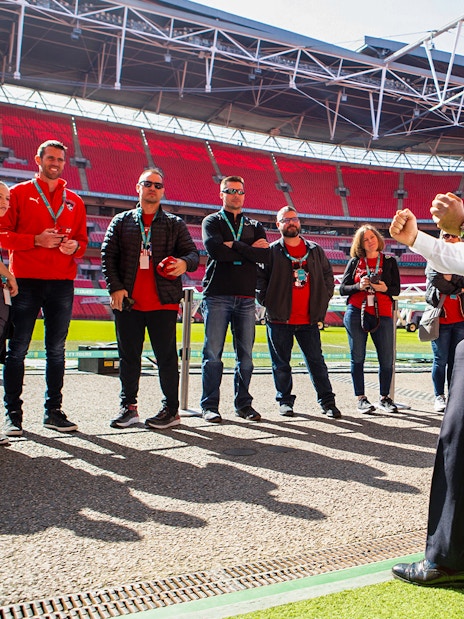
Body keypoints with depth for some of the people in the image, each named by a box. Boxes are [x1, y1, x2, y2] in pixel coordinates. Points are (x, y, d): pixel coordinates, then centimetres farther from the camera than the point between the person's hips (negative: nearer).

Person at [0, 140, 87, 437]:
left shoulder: (74, 201, 15)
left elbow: (83, 240, 17)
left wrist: (75, 246, -6)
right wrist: (36, 240, -14)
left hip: (62, 283, 3)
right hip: (26, 281, -3)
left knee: (57, 350, 7)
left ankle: (54, 411, 15)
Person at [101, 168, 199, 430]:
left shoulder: (175, 224, 12)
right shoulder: (122, 221, 13)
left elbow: (193, 253, 7)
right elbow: (108, 256, 7)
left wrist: (184, 263, -17)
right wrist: (115, 287, -5)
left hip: (163, 302, -1)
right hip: (128, 301, 2)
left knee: (166, 356, 2)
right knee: (129, 356, 8)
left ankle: (171, 409, 13)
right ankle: (129, 406, 20)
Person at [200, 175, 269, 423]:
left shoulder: (254, 226, 18)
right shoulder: (212, 221, 9)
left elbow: (266, 255, 0)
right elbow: (213, 248, -12)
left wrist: (234, 246, -6)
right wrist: (249, 250, -4)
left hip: (246, 298, 3)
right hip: (217, 295, -3)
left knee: (245, 354, 5)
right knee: (213, 354, -2)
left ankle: (243, 403, 16)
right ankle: (209, 405, 6)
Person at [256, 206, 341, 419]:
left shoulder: (315, 251, 10)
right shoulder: (271, 251, 1)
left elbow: (328, 275, 15)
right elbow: (259, 279, 0)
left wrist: (322, 302, 6)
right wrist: (267, 302, -7)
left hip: (309, 319, 2)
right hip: (279, 319, -1)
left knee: (316, 361, 5)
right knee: (281, 363, 7)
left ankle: (327, 402, 12)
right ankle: (285, 401, 20)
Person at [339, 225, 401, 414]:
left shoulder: (389, 262, 12)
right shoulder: (354, 262, 11)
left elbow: (396, 289, 7)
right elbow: (342, 288, 7)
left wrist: (385, 288, -14)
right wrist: (359, 286, -11)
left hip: (382, 314, 0)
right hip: (356, 313, 0)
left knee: (387, 359, -1)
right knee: (357, 357, 2)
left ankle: (384, 398, 15)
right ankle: (361, 398, 11)